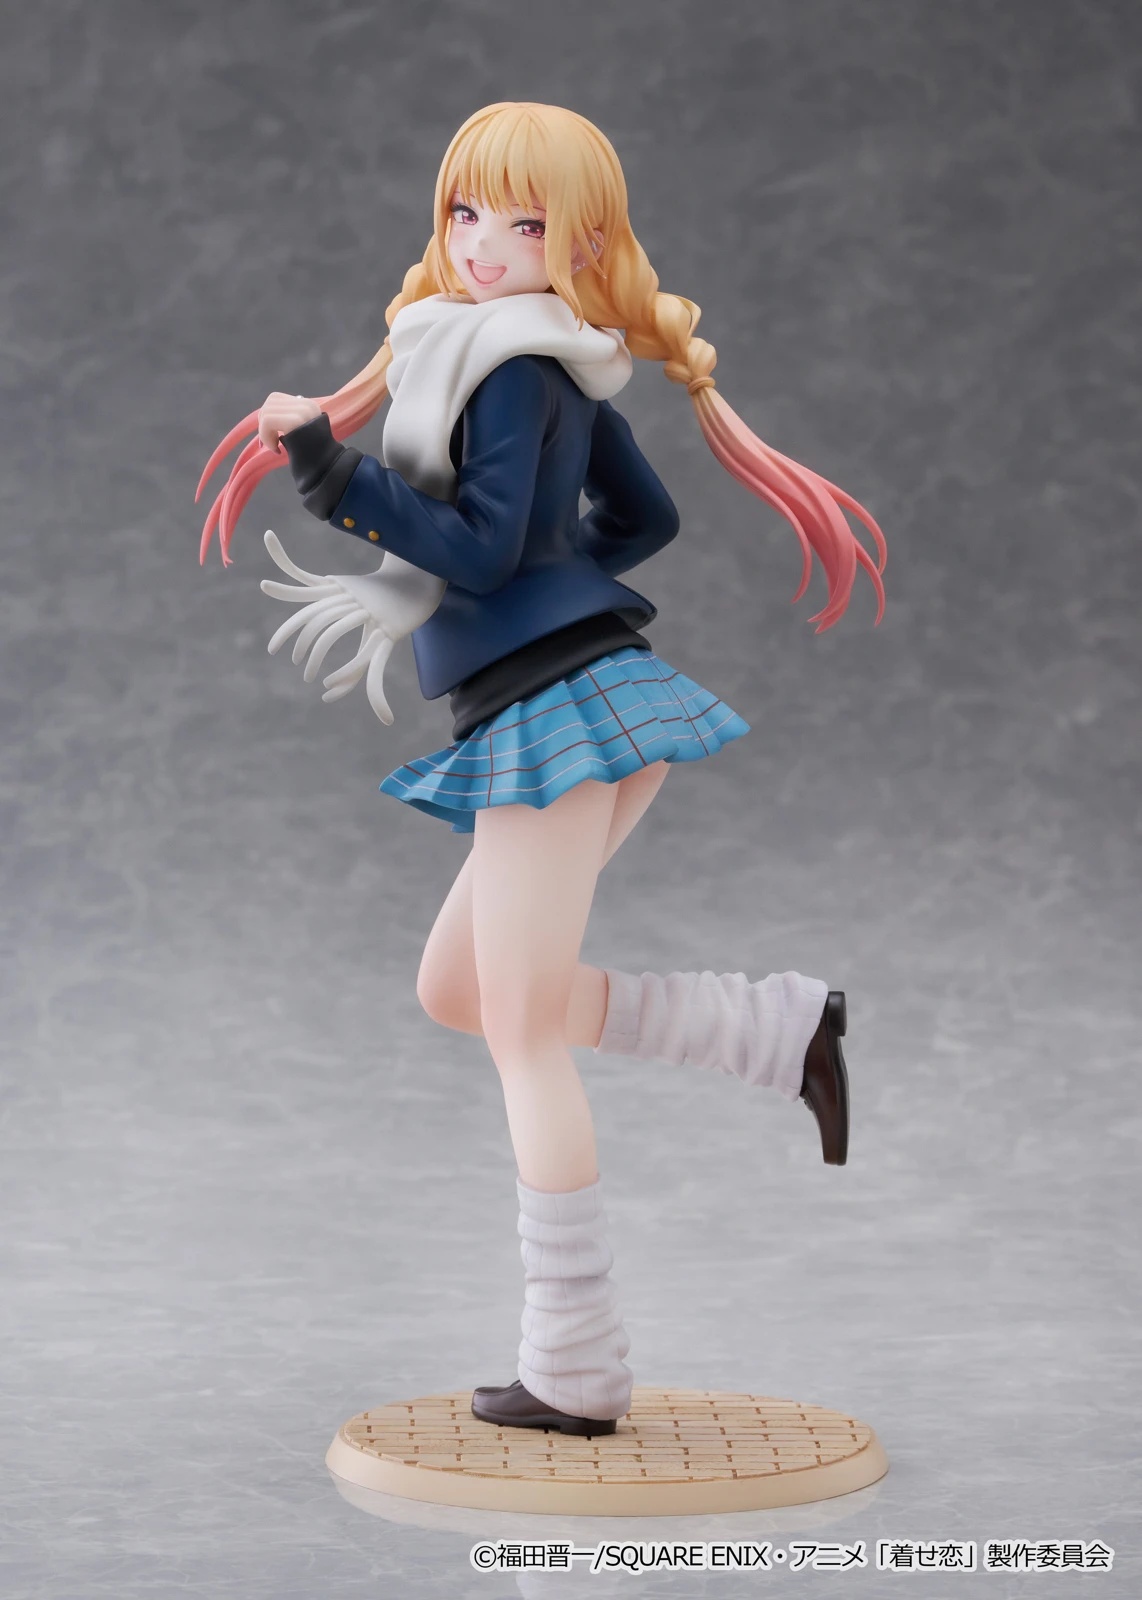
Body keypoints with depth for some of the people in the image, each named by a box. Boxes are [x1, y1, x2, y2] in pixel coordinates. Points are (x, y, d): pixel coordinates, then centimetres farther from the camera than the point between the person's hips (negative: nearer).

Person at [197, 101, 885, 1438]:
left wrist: (333, 474, -18)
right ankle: (785, 1029, 13)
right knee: (455, 991, 18)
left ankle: (573, 1373, 4)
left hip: (552, 705, -10)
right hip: (576, 702, 10)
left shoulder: (514, 365, -11)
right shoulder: (564, 367, 15)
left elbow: (484, 550, -19)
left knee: (524, 1035, -3)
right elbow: (645, 518, 23)